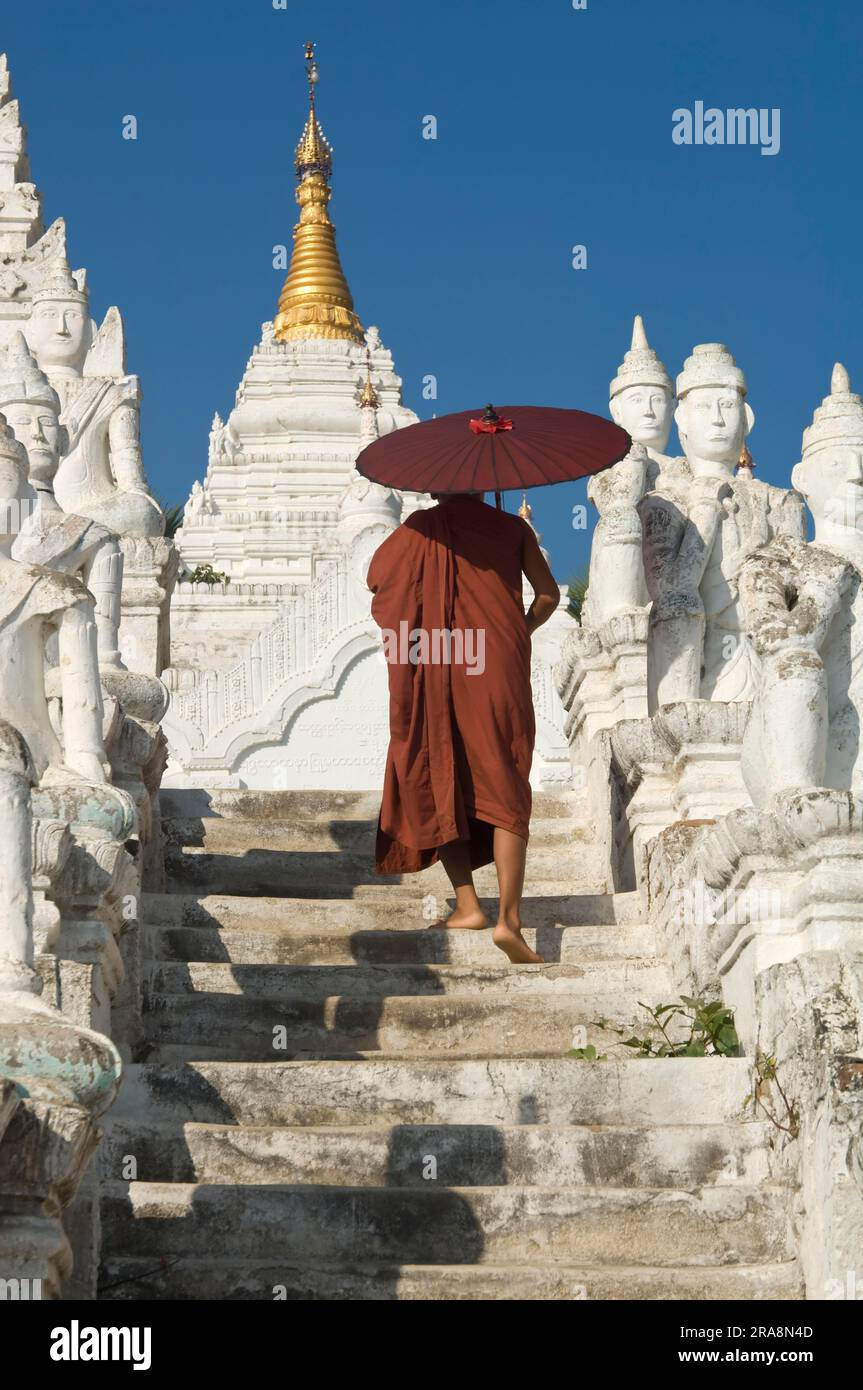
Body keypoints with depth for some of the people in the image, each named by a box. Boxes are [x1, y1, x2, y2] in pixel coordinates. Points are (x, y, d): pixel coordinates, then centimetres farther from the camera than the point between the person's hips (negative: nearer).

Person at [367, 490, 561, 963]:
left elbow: (375, 579, 13)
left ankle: (467, 905, 7)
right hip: (499, 673, 0)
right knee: (505, 796, -1)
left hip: (432, 675, 0)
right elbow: (549, 593, 4)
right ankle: (508, 919, -14)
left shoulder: (419, 528, 6)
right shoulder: (511, 528, 7)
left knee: (439, 786, 13)